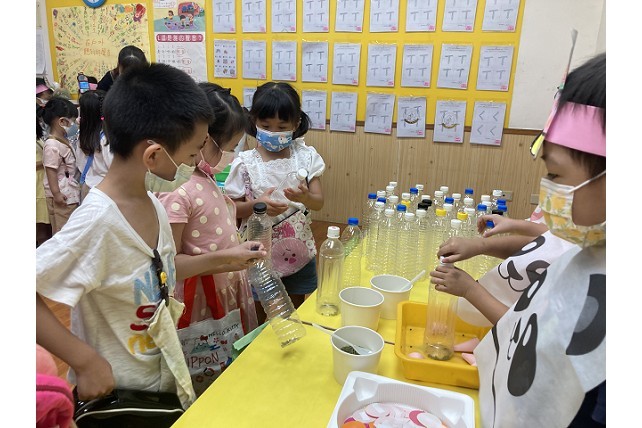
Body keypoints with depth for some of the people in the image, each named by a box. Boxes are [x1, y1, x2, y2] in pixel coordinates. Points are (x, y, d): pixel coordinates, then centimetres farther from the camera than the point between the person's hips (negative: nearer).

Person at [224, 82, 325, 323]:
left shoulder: (306, 156, -3)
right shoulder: (245, 163, -10)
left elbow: (319, 203, -5)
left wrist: (304, 197, -27)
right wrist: (257, 204, -26)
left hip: (298, 254, 2)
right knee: (258, 321, 16)